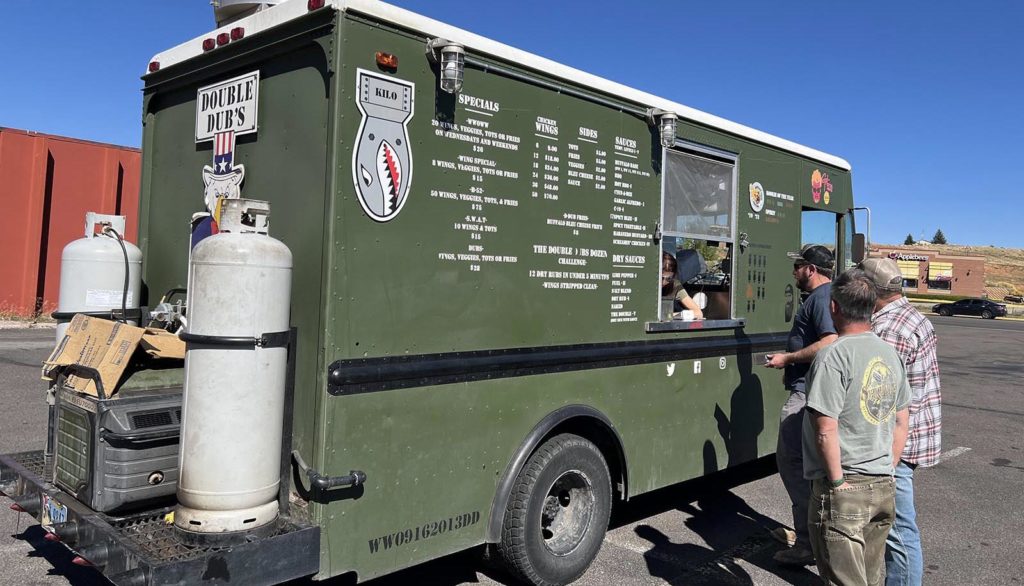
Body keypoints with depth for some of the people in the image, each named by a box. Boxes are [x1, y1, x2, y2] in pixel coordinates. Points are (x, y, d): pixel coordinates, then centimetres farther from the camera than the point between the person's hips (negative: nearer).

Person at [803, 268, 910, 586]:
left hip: (844, 490, -8)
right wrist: (886, 472, 19)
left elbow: (825, 431, -23)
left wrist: (838, 481, -13)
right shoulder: (890, 354, 8)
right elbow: (901, 422, 14)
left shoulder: (833, 357, -18)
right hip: (884, 487, 8)